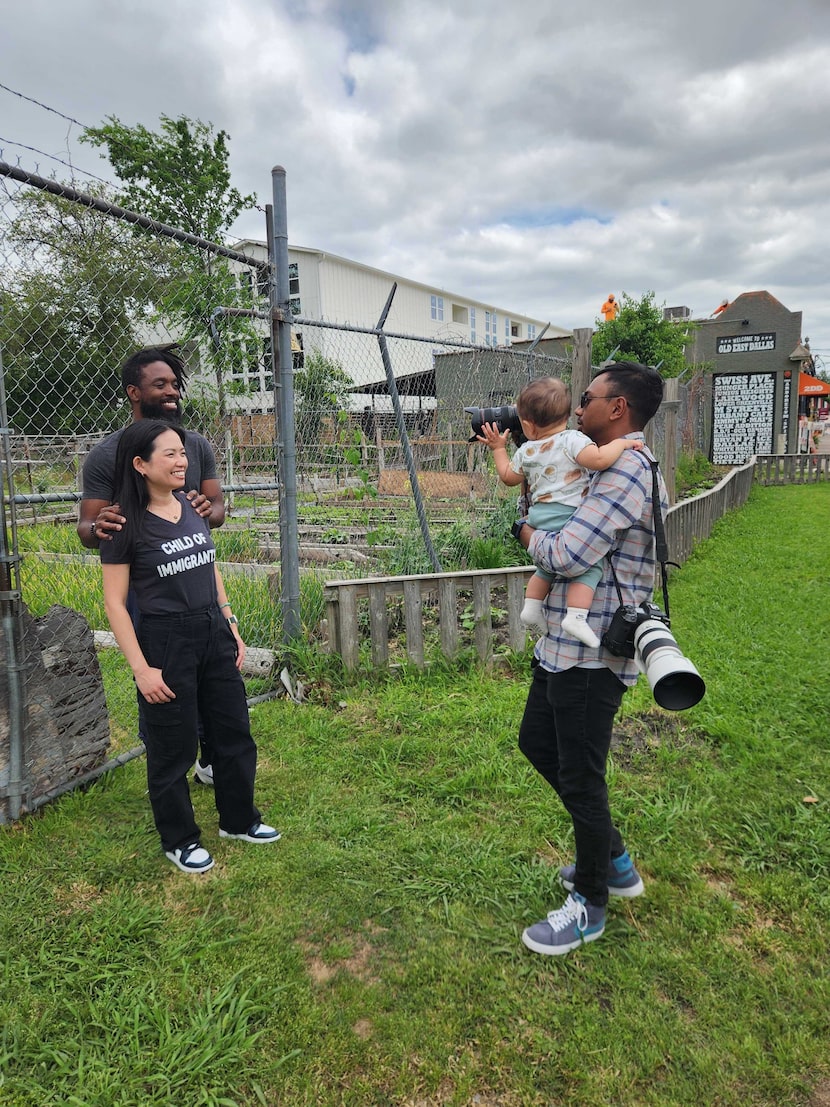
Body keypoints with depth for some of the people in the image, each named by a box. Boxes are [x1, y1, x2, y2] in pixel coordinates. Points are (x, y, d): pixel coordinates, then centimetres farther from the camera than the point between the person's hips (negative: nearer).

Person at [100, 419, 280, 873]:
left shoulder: (193, 508, 4)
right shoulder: (127, 525, -13)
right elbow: (114, 602, -11)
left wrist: (231, 628, 12)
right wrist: (141, 668, -14)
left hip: (213, 633, 6)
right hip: (165, 641, -6)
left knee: (234, 732, 16)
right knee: (173, 746, 9)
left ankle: (239, 819, 36)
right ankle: (179, 841, 30)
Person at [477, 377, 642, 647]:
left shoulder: (526, 451, 11)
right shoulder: (572, 440, -9)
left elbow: (508, 477, 27)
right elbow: (599, 459, -24)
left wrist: (498, 448, 39)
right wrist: (621, 442, -8)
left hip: (538, 517, 7)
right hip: (565, 518, -7)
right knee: (589, 565, -6)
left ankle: (532, 605, 25)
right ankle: (576, 616, -21)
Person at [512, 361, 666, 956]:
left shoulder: (629, 472, -20)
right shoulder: (607, 468, 13)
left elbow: (565, 555, -27)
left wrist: (527, 531, -7)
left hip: (593, 655, -11)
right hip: (563, 644, 11)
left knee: (580, 777, 3)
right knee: (537, 741, 23)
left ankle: (589, 904, 27)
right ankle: (614, 859, 39)